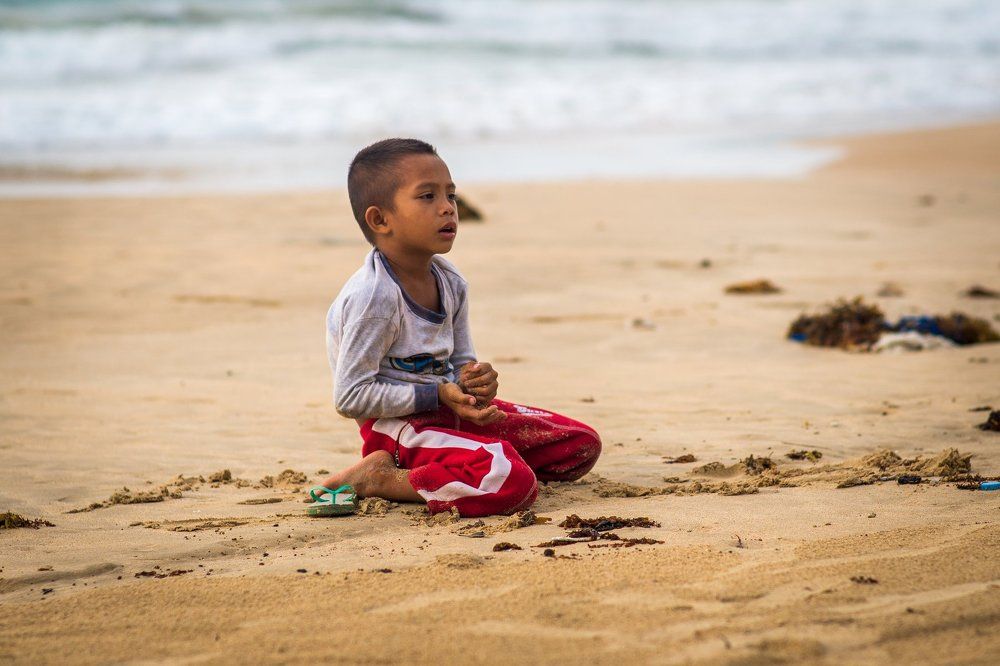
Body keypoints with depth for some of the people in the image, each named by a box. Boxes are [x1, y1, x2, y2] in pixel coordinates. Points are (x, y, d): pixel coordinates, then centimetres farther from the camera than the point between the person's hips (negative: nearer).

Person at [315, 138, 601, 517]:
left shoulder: (450, 283, 5)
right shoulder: (372, 297, -21)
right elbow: (350, 397, -21)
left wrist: (474, 378, -8)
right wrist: (438, 395, -20)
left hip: (452, 411, 9)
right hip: (399, 425, -9)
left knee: (583, 445, 8)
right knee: (513, 483, -33)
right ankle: (380, 478, -14)